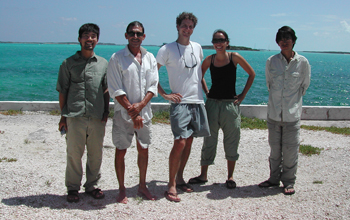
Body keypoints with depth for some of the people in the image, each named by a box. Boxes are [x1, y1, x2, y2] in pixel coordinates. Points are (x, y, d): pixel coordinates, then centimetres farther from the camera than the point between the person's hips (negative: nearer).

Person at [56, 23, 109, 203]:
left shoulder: (103, 63, 13)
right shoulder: (69, 63, 6)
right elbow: (62, 91, 6)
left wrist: (106, 112, 7)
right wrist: (63, 115, 2)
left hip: (97, 117, 2)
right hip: (75, 116, -2)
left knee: (96, 154, 7)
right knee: (74, 153, 1)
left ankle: (92, 185, 22)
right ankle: (73, 188, 15)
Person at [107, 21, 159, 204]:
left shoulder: (149, 58, 8)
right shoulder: (117, 58, -5)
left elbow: (153, 86, 3)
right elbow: (116, 90, -9)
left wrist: (140, 105, -13)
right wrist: (132, 111, -13)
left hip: (144, 112, 4)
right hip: (123, 113, -3)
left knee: (144, 149, 11)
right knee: (120, 151, 2)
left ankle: (142, 186, 26)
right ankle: (122, 190, 16)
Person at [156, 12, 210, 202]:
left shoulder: (197, 48, 12)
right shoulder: (167, 49, -4)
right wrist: (164, 95, -9)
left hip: (197, 102, 6)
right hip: (180, 102, -6)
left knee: (189, 141, 10)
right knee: (179, 143, -13)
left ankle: (180, 178, 23)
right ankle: (171, 185, -3)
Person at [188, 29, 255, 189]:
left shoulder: (234, 57, -4)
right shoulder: (209, 60, 2)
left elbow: (251, 74, 4)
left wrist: (243, 95, 1)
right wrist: (206, 92, 6)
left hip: (231, 104, -2)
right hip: (212, 103, 2)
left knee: (231, 141, 5)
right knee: (209, 140, 7)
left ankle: (230, 177, 18)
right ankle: (203, 175, 17)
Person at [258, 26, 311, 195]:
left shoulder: (302, 62, -1)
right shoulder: (271, 61, 3)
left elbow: (305, 85, 12)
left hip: (292, 113, -2)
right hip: (274, 111, 2)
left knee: (290, 149, 1)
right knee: (274, 148, 11)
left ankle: (289, 182, 15)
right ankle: (274, 178, 25)